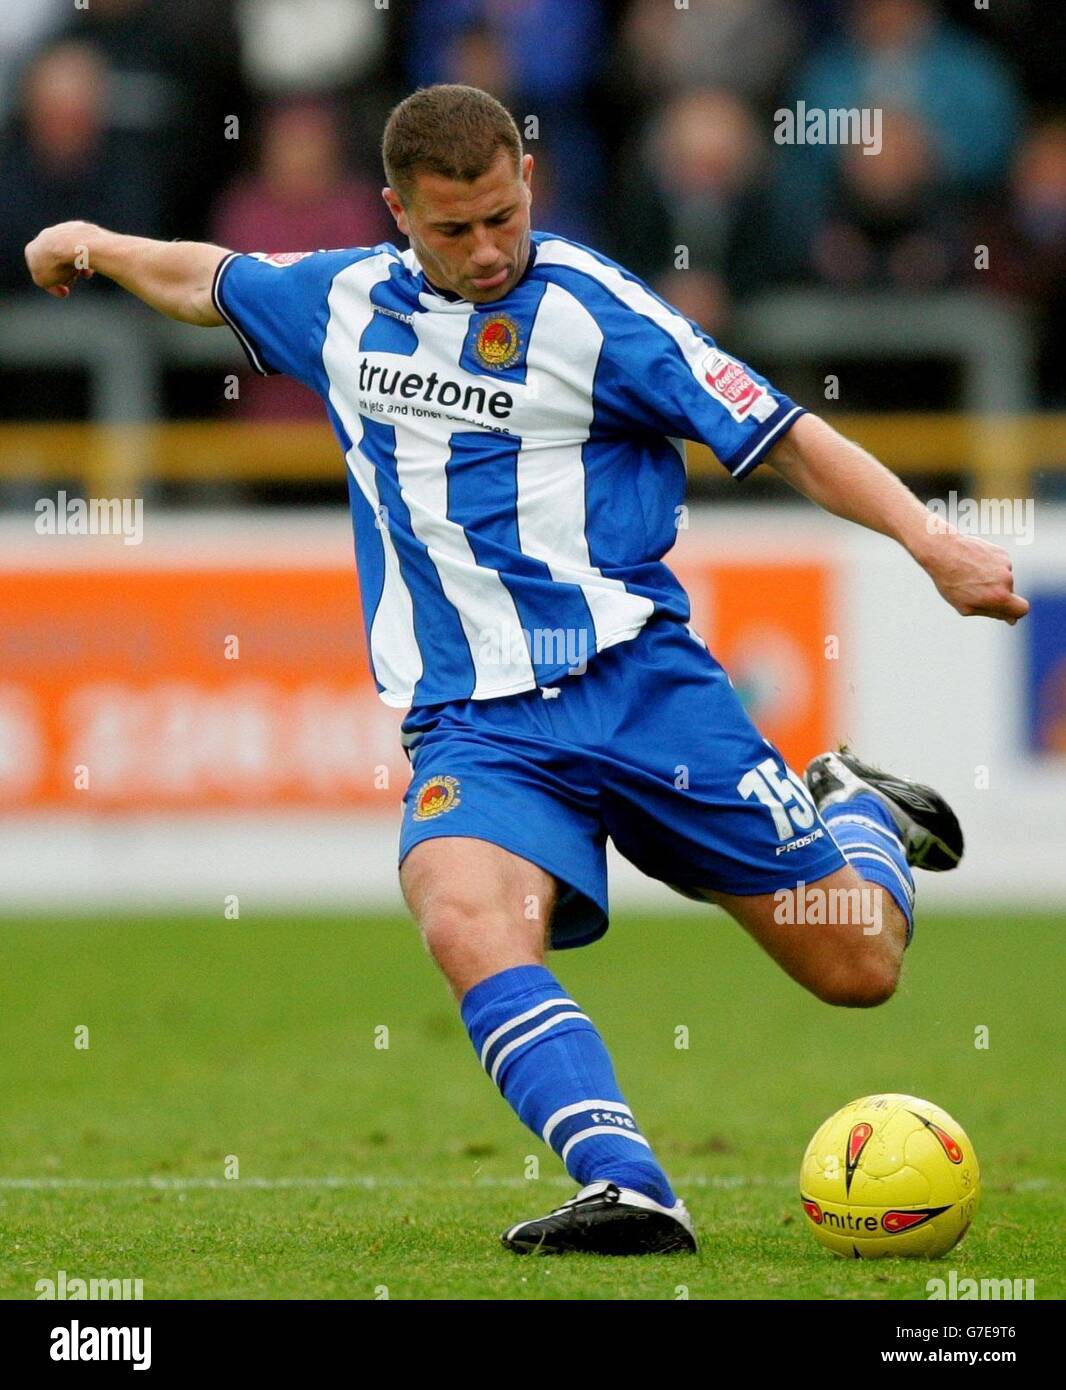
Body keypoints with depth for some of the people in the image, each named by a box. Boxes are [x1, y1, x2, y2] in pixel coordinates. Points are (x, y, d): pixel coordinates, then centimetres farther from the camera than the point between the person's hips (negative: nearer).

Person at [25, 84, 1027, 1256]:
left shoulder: (594, 312, -5)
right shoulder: (341, 303, 9)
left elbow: (784, 441, -6)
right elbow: (210, 283, 32)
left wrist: (928, 541, -16)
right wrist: (95, 247, 40)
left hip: (639, 682, -2)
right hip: (472, 723, 2)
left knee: (858, 968, -1)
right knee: (465, 924, -33)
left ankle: (851, 810, 35)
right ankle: (629, 1194, -40)